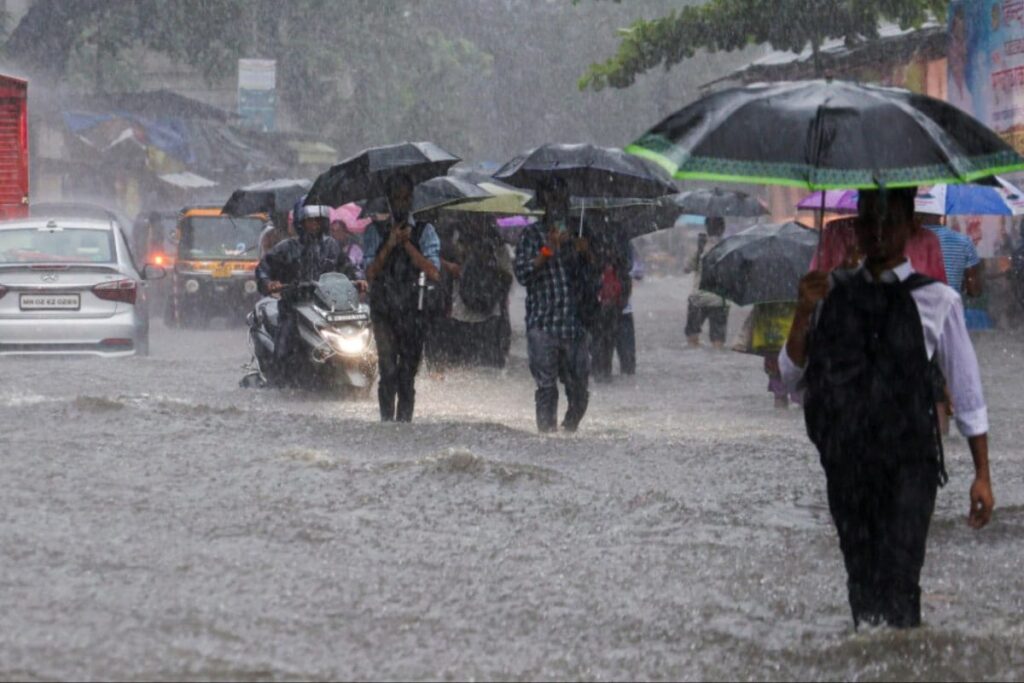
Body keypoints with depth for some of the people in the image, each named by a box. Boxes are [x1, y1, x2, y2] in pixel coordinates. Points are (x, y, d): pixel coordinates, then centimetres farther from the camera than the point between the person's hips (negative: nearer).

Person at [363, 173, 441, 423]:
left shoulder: (424, 232, 7)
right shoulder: (375, 232, 9)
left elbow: (434, 273, -4)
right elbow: (370, 273, 0)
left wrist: (408, 244, -9)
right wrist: (390, 245, -9)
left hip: (413, 311, 1)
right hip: (384, 310, -1)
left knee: (408, 374, 2)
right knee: (388, 371, -11)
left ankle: (404, 422, 8)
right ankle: (387, 421, -8)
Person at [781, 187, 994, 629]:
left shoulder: (937, 301, 0)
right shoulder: (833, 294, 10)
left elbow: (967, 393, 2)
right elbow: (791, 374, 6)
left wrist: (982, 475, 0)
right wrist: (805, 311, -8)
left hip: (908, 463, -4)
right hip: (846, 459, 4)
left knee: (898, 580, -13)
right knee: (860, 577, 8)